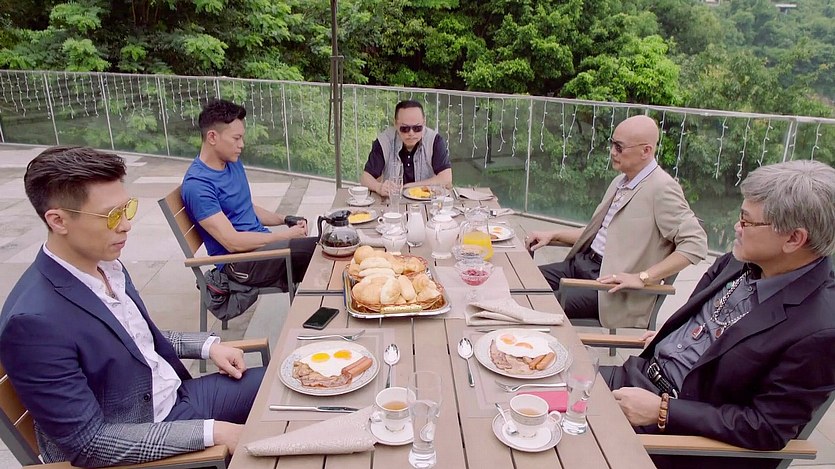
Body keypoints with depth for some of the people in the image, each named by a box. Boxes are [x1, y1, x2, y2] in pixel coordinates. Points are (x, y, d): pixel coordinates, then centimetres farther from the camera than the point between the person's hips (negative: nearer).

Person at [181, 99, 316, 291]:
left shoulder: (233, 163, 11)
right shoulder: (197, 184, -17)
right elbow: (232, 242, -21)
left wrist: (285, 220, 5)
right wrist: (286, 235, -18)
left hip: (262, 243, 9)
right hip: (238, 261, -9)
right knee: (317, 249, -25)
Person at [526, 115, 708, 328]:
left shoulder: (662, 190, -12)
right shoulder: (620, 182, 16)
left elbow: (696, 243, -19)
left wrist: (642, 278, -22)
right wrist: (553, 236, 13)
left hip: (611, 280, -8)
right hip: (582, 263, 9)